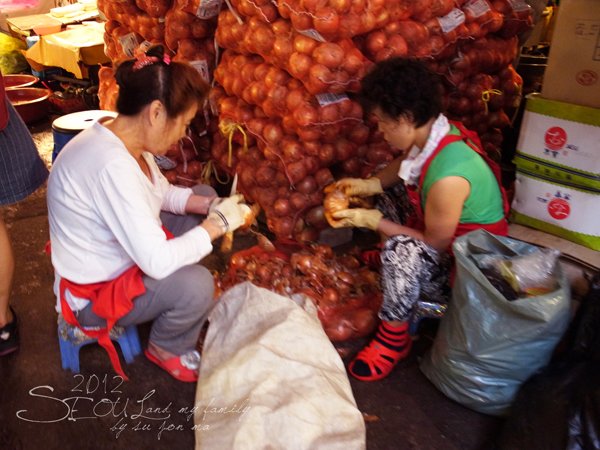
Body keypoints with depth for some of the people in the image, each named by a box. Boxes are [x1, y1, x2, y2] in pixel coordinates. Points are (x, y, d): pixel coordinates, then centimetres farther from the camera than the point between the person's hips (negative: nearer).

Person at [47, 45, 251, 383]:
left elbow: (163, 193, 9)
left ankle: (178, 308, 20)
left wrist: (211, 206, -9)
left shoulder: (124, 138, -7)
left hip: (121, 251, 10)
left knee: (204, 195, 9)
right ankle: (167, 350, 5)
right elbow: (158, 262, -37)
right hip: (92, 292, -9)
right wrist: (218, 224, -24)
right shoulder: (112, 165, -36)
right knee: (195, 285, -31)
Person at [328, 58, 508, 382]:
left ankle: (394, 340, -11)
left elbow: (435, 244, -24)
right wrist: (368, 185, -5)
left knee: (401, 249, -34)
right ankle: (390, 265, 21)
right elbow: (402, 166, 11)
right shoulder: (434, 133, -11)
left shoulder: (447, 178, -36)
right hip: (447, 234, 9)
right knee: (388, 189, 11)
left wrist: (372, 221, -19)